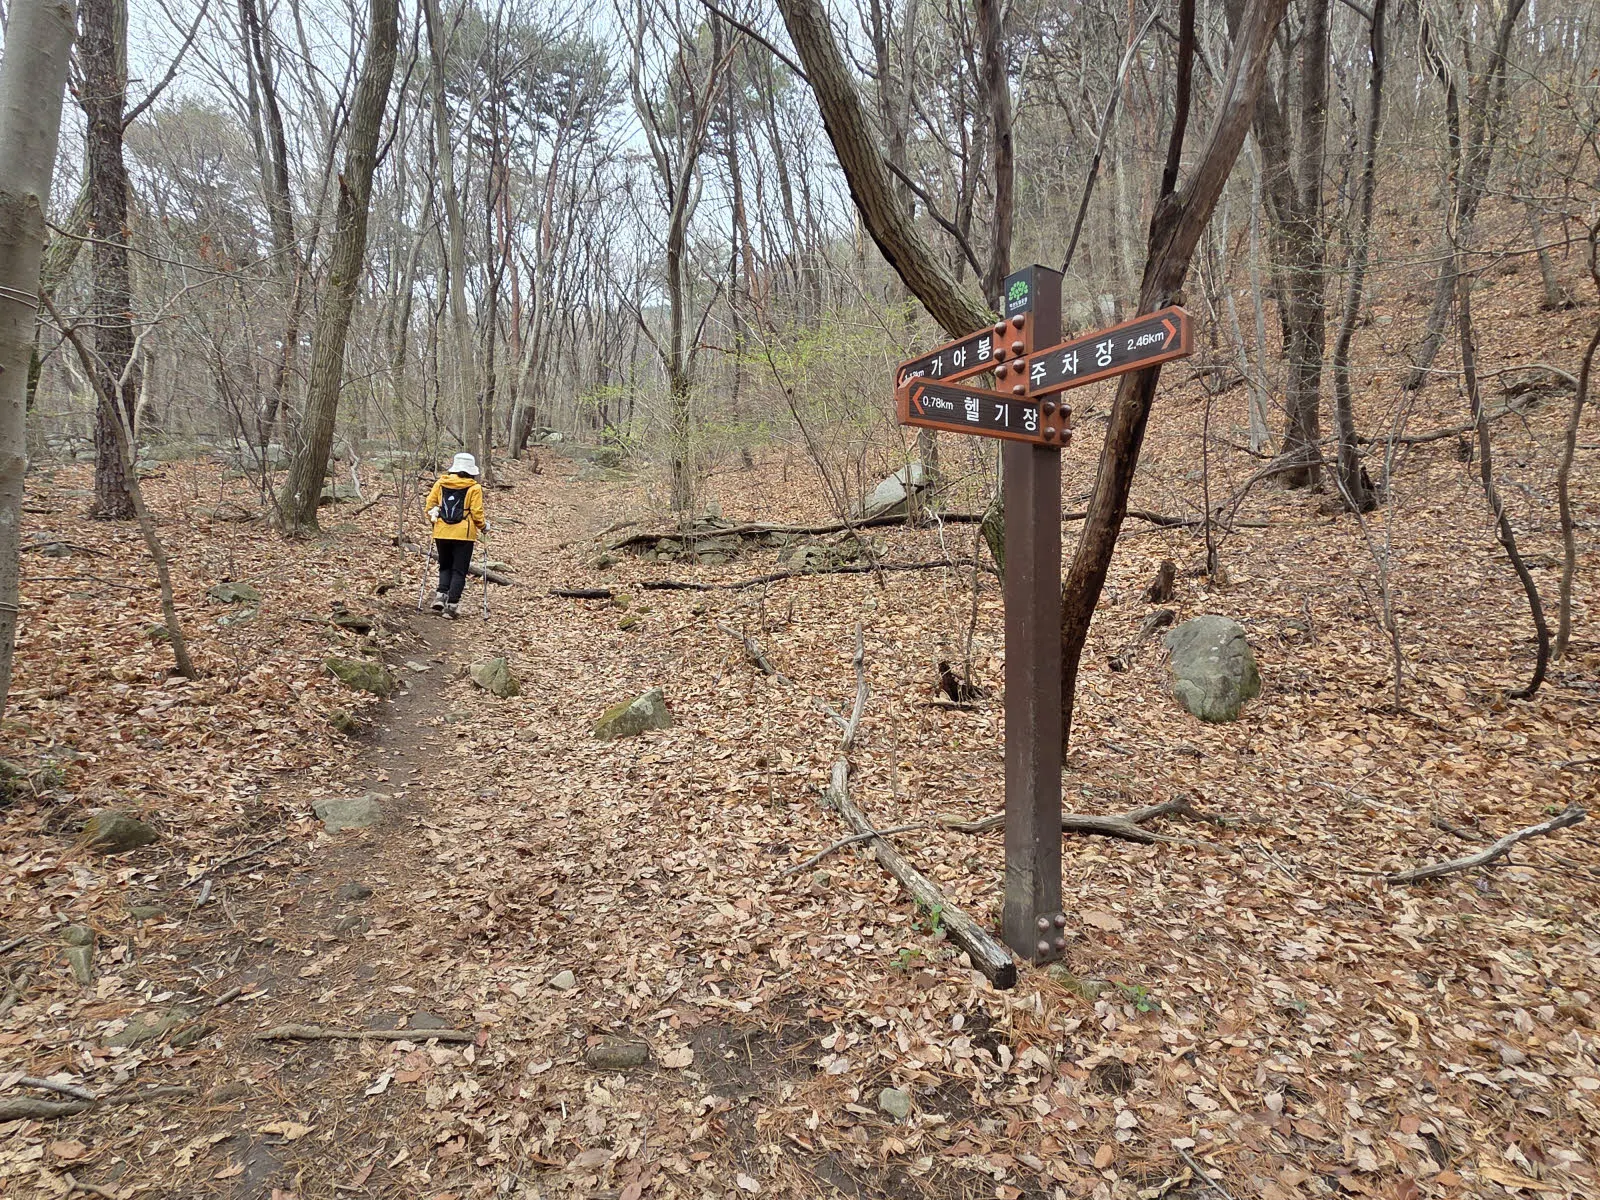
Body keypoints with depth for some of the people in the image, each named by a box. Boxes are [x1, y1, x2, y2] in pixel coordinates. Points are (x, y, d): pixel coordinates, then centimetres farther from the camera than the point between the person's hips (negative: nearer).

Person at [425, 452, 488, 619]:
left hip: (441, 533, 3)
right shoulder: (474, 488, -5)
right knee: (459, 570, 5)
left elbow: (430, 503, 5)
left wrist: (433, 519, 22)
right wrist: (483, 527, 8)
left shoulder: (441, 483, 5)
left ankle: (441, 595, 2)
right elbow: (476, 512, -8)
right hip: (463, 534, -3)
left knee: (445, 566, 20)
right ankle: (452, 605, 0)